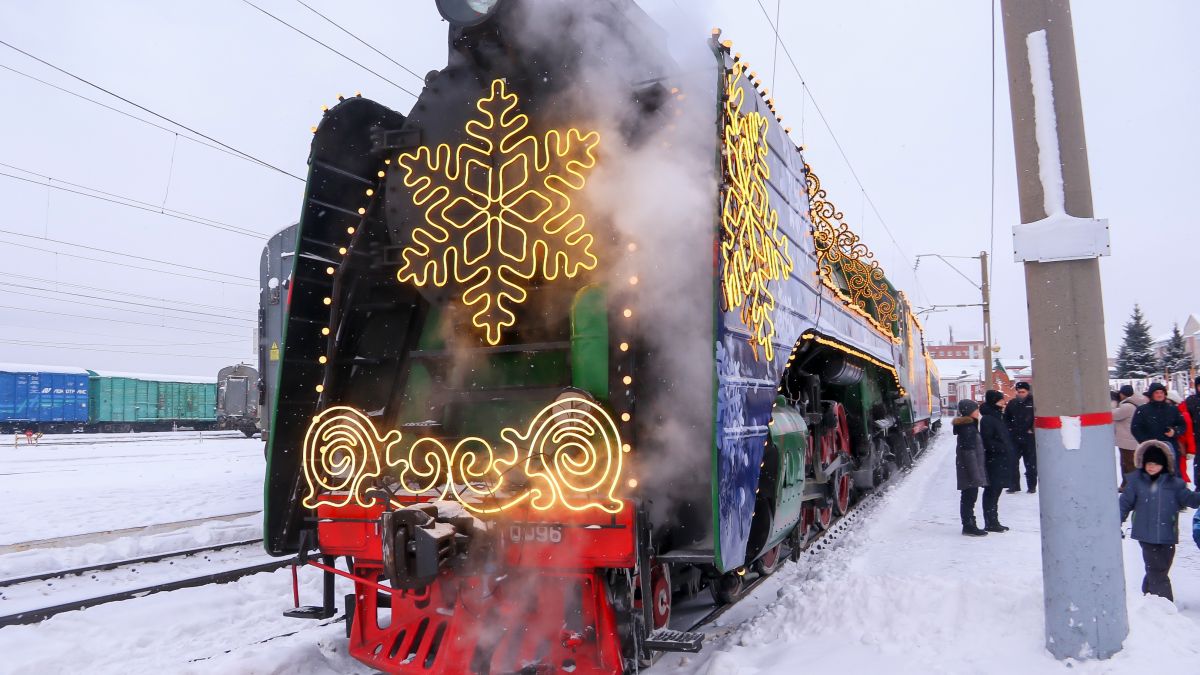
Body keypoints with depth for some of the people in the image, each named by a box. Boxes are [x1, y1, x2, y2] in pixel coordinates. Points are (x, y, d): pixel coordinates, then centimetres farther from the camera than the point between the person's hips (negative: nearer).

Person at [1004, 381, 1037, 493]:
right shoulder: (1012, 403, 9)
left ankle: (1032, 486, 14)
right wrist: (1010, 429, 8)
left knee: (1030, 463, 4)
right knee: (1012, 462, 4)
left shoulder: (1033, 403, -4)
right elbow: (1006, 418, 20)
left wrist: (1032, 429, -8)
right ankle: (1014, 485, 13)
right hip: (1014, 438, 4)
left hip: (1029, 438, -4)